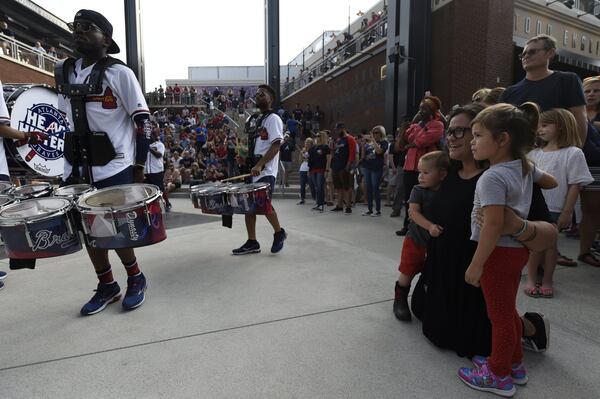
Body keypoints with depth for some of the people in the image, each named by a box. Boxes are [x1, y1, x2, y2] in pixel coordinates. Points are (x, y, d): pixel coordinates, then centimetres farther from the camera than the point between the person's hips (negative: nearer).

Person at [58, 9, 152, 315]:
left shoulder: (120, 73, -6)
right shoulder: (66, 73, 11)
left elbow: (143, 120, -8)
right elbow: (69, 120, 19)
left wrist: (139, 167, -11)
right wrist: (71, 163, 15)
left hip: (115, 169, -6)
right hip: (78, 169, 6)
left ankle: (136, 279, 22)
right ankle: (107, 286, 26)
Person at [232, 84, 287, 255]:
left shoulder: (273, 118, -6)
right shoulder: (257, 119, 20)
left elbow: (276, 145, -16)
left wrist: (259, 165, -23)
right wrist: (249, 164, 14)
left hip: (266, 172, -8)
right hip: (253, 170, 9)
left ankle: (279, 233, 15)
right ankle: (252, 243, 15)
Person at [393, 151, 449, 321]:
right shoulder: (418, 191, -11)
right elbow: (413, 212, -23)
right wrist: (430, 226, -36)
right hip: (416, 240, -1)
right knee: (407, 273, 5)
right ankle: (400, 299, 28)